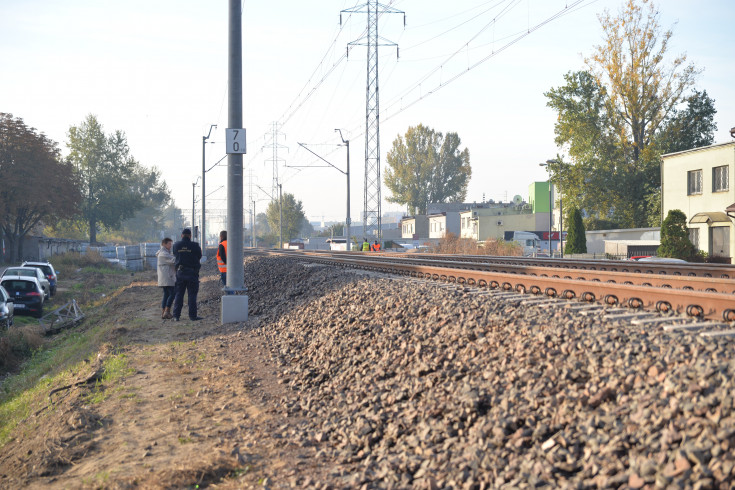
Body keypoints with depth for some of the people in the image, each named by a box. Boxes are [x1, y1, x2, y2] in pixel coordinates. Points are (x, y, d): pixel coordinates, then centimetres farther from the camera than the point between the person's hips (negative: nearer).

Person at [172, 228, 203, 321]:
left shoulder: (176, 245, 0)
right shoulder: (194, 245, -10)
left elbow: (175, 255, 9)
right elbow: (199, 256, 2)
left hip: (180, 272, 3)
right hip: (192, 273, -3)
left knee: (179, 294, 10)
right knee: (192, 294, 2)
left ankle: (176, 315, 8)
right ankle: (192, 315, 1)